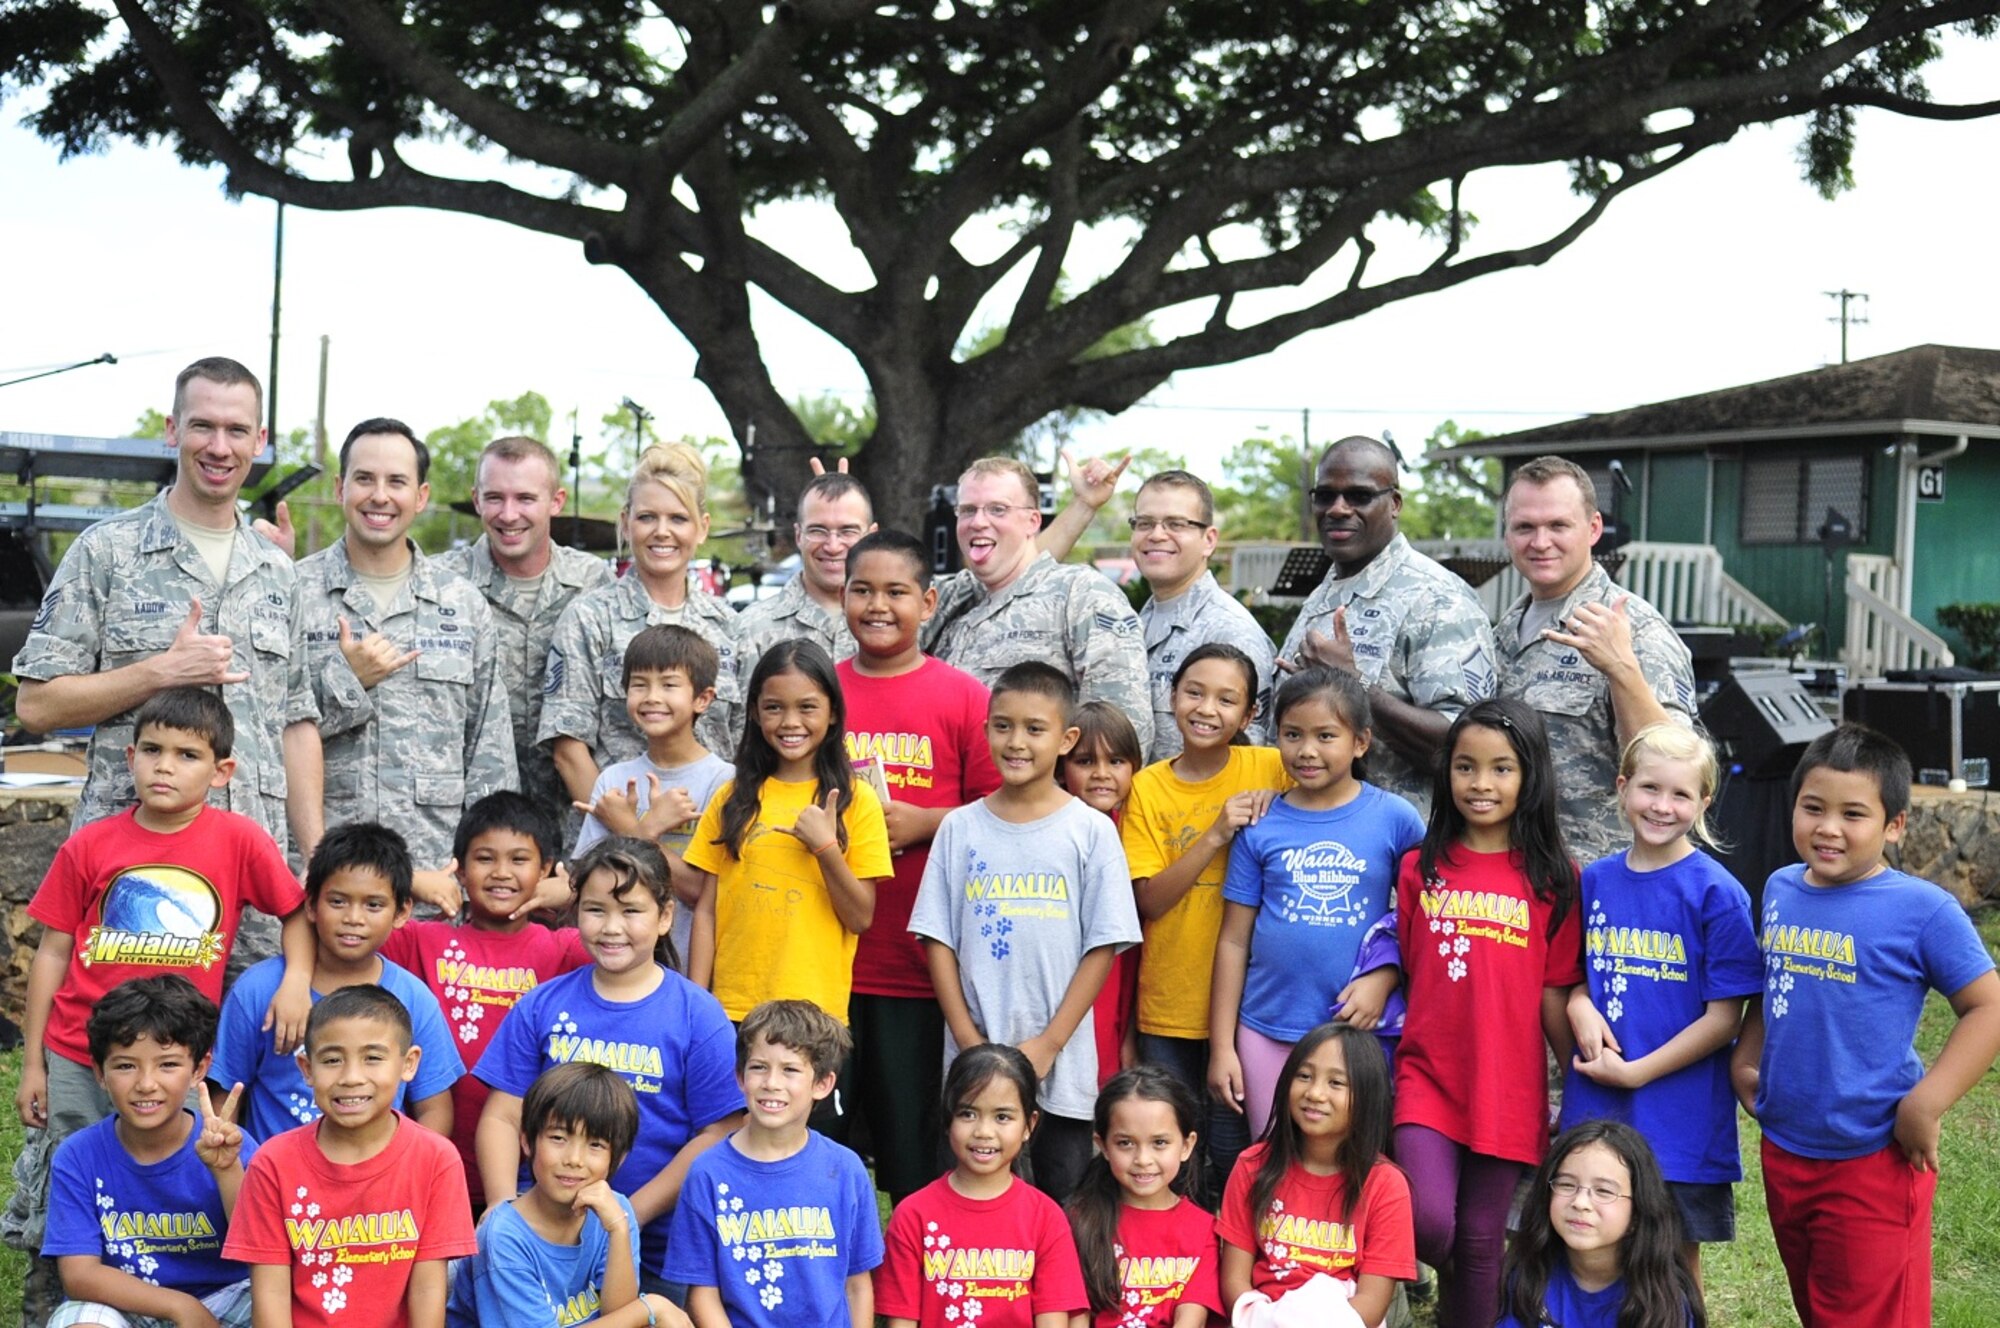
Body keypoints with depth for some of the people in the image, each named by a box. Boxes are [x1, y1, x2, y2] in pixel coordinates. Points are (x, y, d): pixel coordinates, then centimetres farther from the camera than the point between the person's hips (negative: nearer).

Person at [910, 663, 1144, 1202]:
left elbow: (1102, 948, -3)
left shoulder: (1091, 832, -2)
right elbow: (938, 940, 4)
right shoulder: (960, 827, 4)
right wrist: (969, 1041, -6)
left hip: (1061, 1068, -2)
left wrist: (1048, 1044, -9)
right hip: (973, 1067, 2)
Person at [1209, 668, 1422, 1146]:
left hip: (1362, 1032, -1)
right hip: (1269, 1032, 1)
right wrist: (1221, 1046, 2)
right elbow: (1234, 940, 3)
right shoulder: (1260, 826, 0)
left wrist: (1384, 979, -15)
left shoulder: (1395, 819, -3)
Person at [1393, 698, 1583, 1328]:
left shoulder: (1553, 878, -1)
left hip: (1508, 1087, 0)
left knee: (1481, 1243, 6)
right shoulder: (1419, 868, 3)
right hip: (1427, 1076, 0)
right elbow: (1405, 970, 9)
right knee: (1429, 1222, -14)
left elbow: (1555, 993, 2)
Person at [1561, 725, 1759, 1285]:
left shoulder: (1716, 893, -10)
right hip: (1594, 1108, 4)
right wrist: (1580, 1007, -8)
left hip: (1680, 1116, -3)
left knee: (1676, 1260, 10)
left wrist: (1635, 1072, -14)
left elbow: (1724, 1016, -10)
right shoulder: (1595, 880, 4)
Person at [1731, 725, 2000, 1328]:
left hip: (1874, 1162, -6)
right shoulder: (1780, 890, 3)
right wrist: (1745, 1060, 7)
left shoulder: (1923, 909, -15)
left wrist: (1926, 1104, -19)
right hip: (1783, 1151, 6)